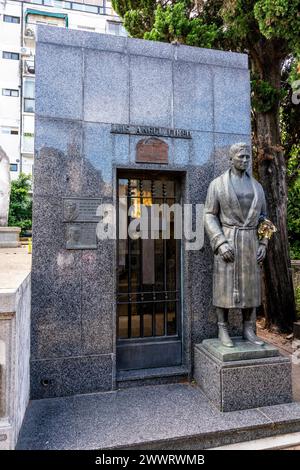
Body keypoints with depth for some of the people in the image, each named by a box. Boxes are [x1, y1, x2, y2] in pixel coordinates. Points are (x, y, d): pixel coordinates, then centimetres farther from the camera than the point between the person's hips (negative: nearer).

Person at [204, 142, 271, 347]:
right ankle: (223, 330, 12)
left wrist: (263, 244, 1)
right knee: (225, 286, -1)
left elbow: (263, 217, 14)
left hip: (250, 242, 4)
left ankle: (249, 330, 18)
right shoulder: (217, 184, -2)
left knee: (251, 286, 6)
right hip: (227, 242, -4)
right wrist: (220, 244, -16)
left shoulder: (256, 186, 11)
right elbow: (210, 216, -5)